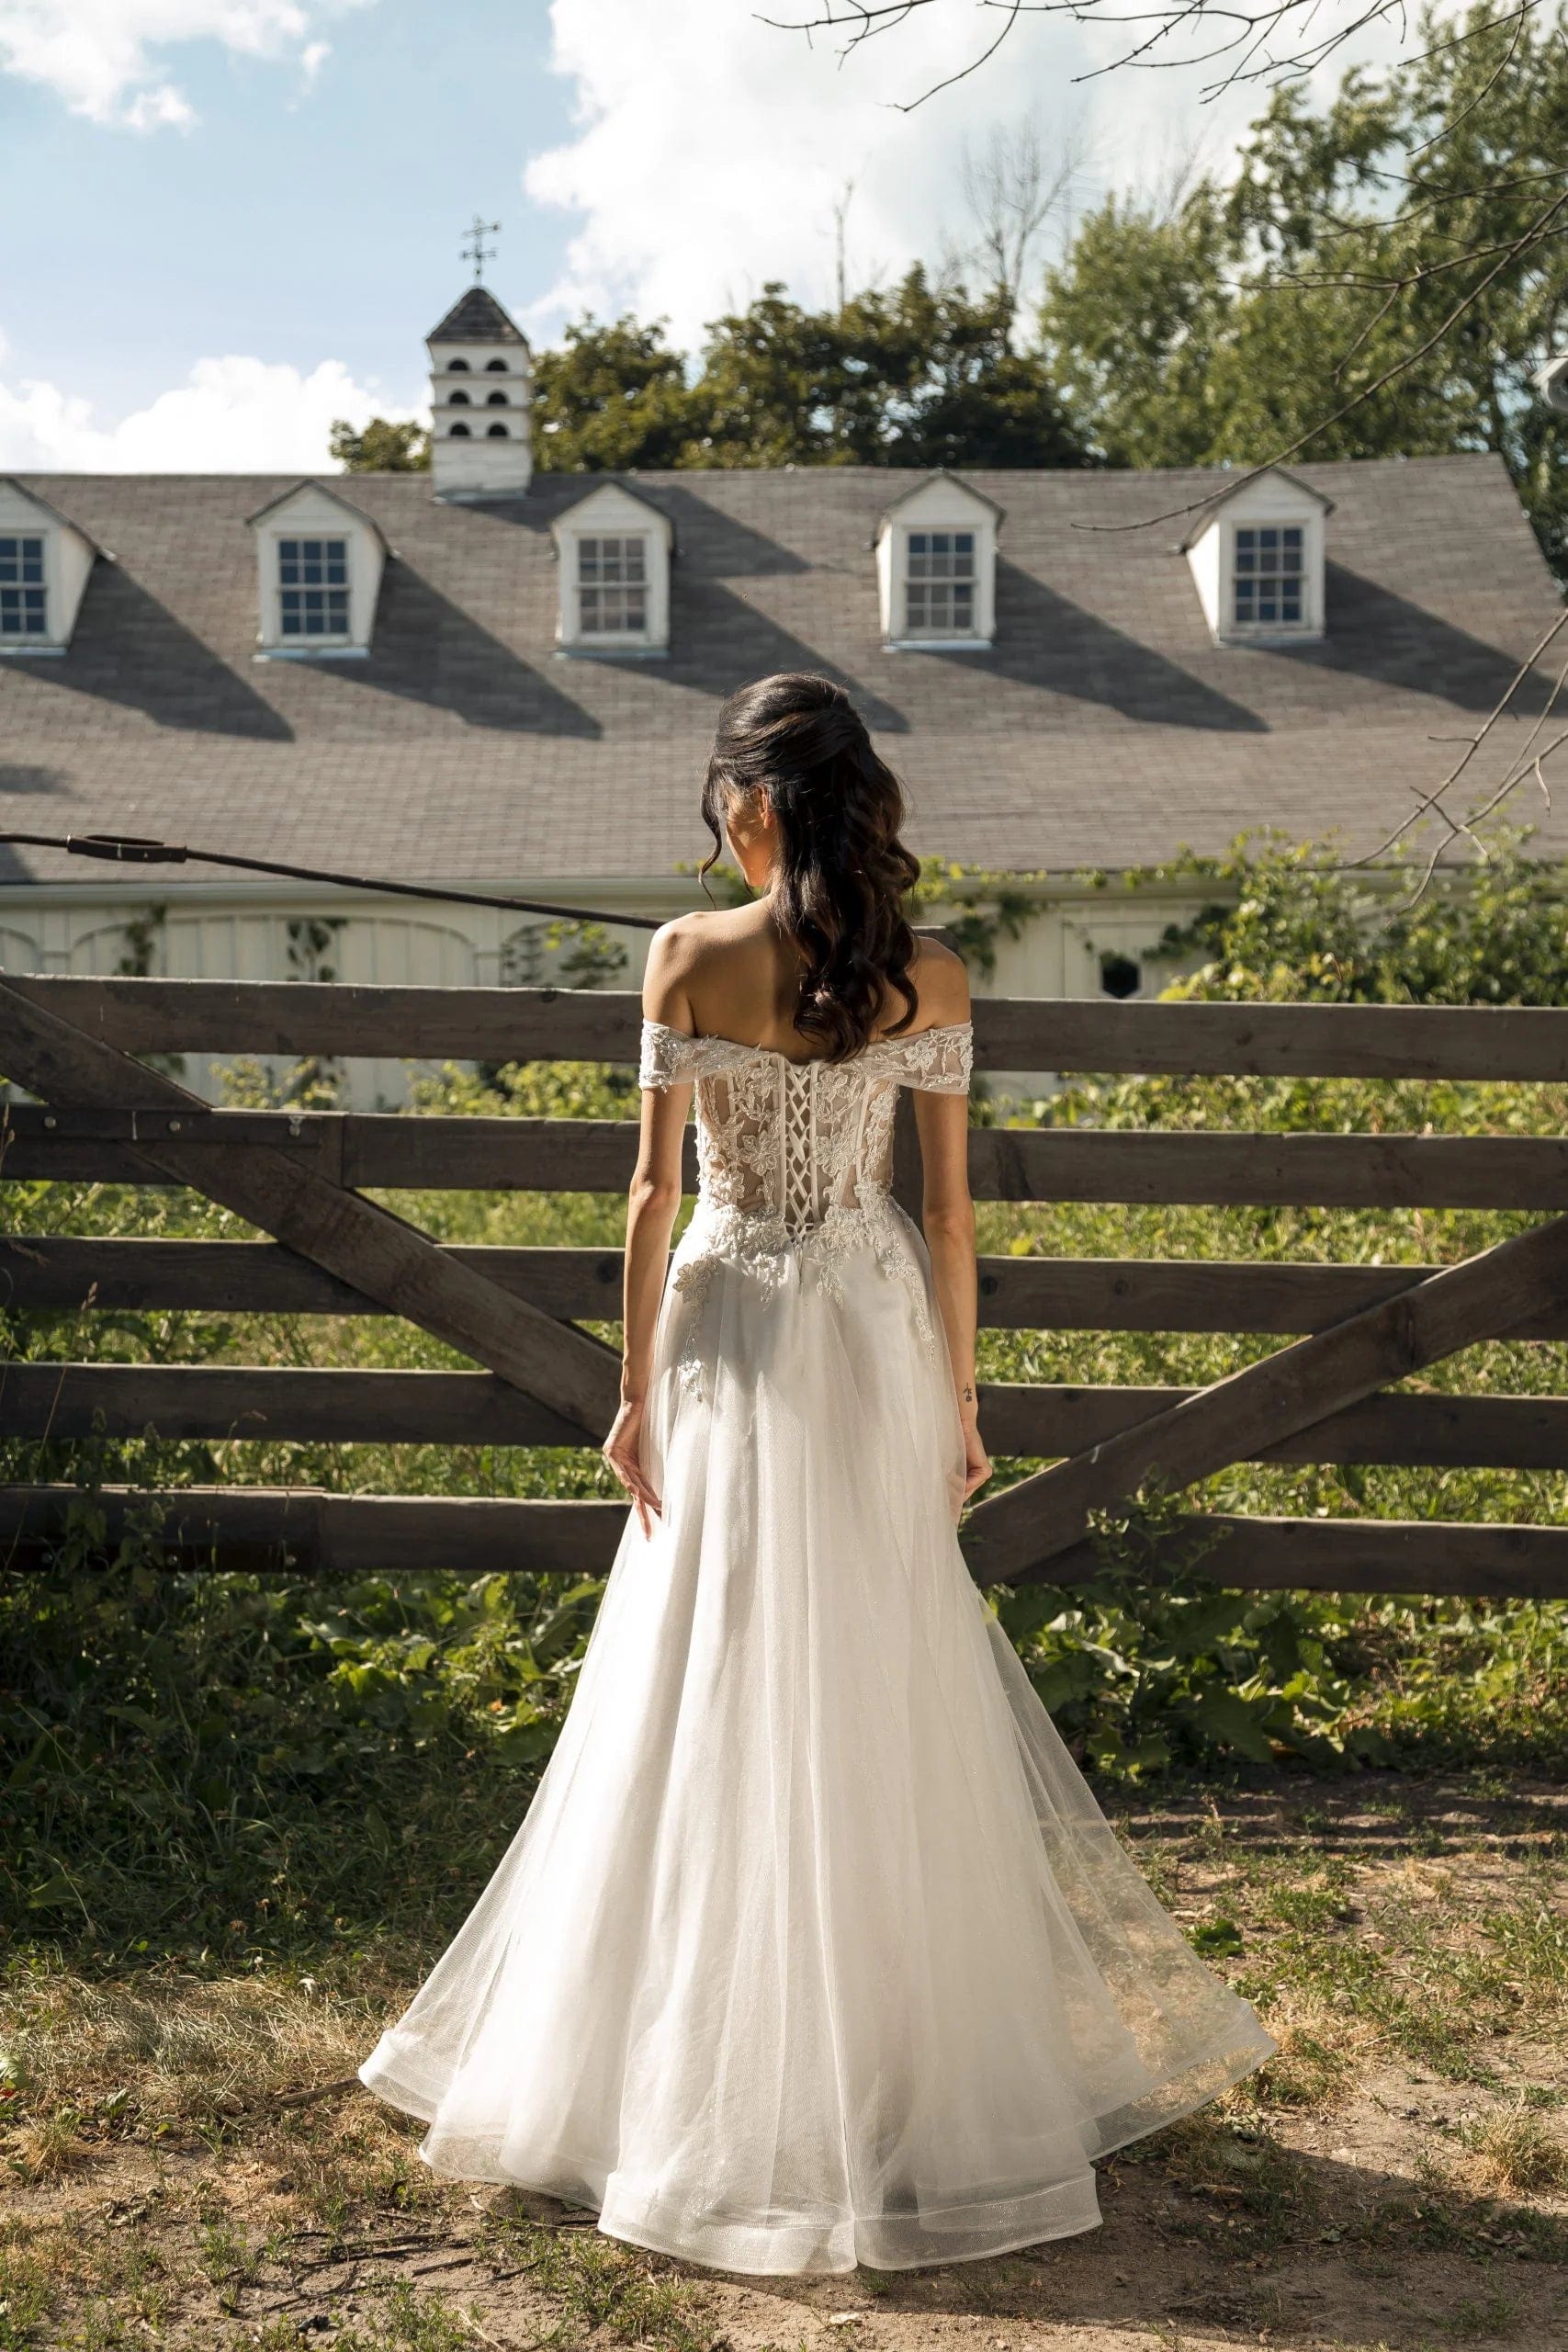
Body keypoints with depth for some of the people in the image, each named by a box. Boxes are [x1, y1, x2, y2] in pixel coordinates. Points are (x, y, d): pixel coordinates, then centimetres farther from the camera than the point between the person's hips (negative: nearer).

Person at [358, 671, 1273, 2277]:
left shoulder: (690, 958, -10)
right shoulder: (930, 981, -4)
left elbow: (654, 1190, -9)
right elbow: (951, 1209, -1)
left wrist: (635, 1389, -1)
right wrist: (959, 1401, 8)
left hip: (735, 1332, -2)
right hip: (880, 1333, 2)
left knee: (728, 1705, 8)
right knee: (887, 1693, 14)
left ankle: (725, 2083, 18)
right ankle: (909, 2065, 26)